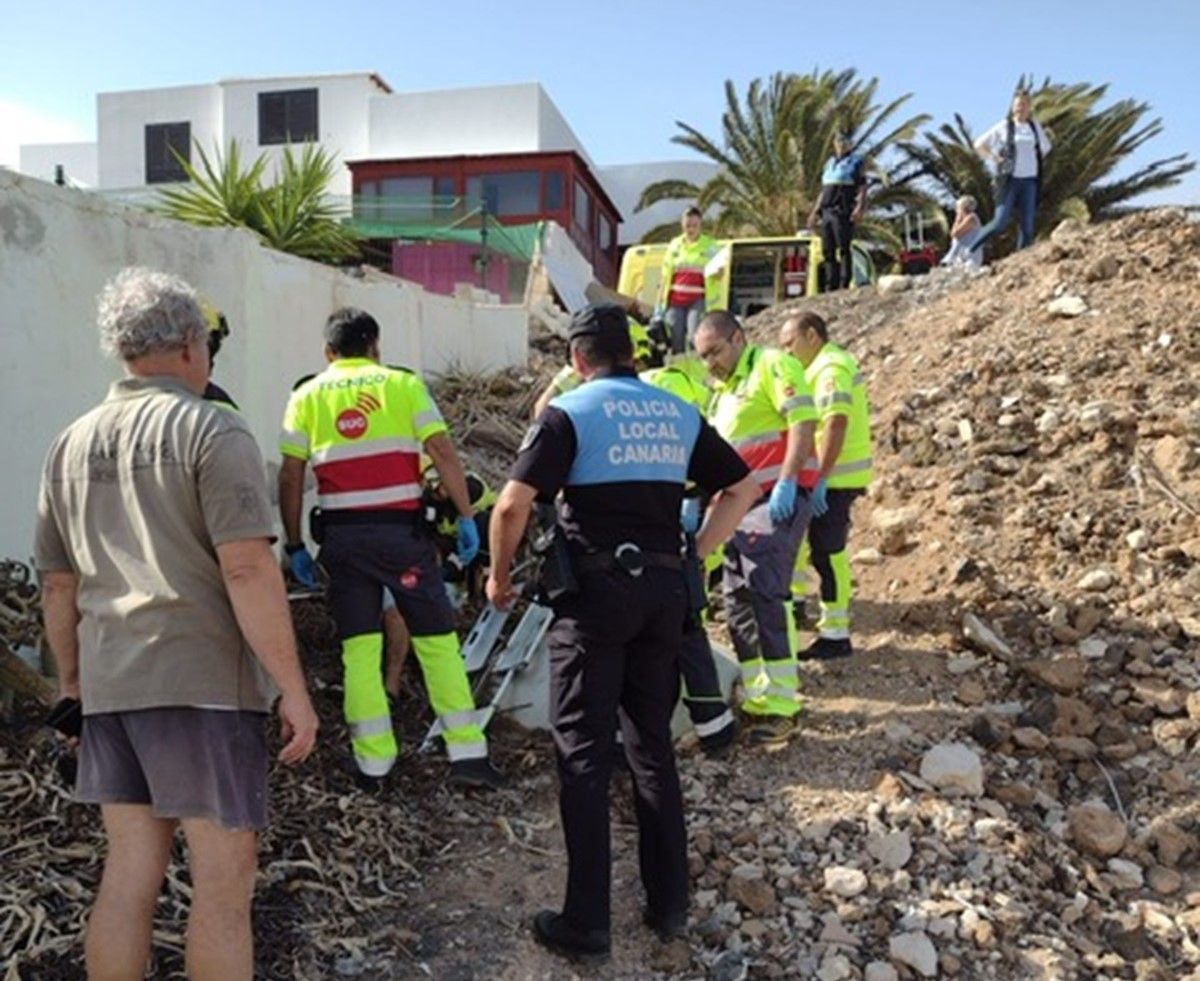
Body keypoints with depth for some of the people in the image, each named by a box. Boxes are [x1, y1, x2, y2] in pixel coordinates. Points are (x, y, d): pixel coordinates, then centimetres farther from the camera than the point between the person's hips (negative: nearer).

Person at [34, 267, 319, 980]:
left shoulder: (72, 443, 13)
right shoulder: (211, 430, -8)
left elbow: (58, 585, 17)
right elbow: (247, 569, -18)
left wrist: (73, 680, 28)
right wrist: (294, 690, -14)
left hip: (109, 684, 7)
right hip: (202, 680, -7)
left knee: (129, 874, 16)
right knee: (223, 883, 4)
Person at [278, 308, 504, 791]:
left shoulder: (307, 396, 10)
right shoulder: (403, 384, 5)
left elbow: (290, 477, 4)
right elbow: (443, 452, -5)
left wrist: (294, 544, 10)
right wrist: (466, 517, -2)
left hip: (341, 535, 2)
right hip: (400, 529, -2)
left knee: (358, 647, 9)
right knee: (436, 639, 5)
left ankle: (373, 763, 12)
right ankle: (467, 752, 6)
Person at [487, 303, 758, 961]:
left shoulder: (568, 412, -4)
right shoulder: (680, 414, 11)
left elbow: (513, 504, -14)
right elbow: (743, 488, 16)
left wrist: (500, 576, 1)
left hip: (596, 590, -5)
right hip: (664, 589, 5)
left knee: (584, 752, 3)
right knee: (652, 746, 16)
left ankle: (586, 923, 10)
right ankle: (670, 904, 24)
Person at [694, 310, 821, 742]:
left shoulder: (772, 365, -2)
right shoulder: (722, 393, 24)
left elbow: (804, 420, -15)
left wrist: (787, 482, -23)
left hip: (778, 499, -9)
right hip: (740, 503, 9)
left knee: (765, 594, -14)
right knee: (737, 601, 9)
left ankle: (781, 704, -9)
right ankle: (756, 698, 18)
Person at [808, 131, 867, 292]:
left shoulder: (856, 162, 5)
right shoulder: (829, 163, 23)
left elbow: (862, 188, -4)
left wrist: (860, 207, -19)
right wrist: (815, 211, 19)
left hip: (844, 212, -7)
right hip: (827, 211, 7)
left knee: (844, 248, -12)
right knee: (827, 250, 3)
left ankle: (844, 284, -14)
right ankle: (831, 286, 6)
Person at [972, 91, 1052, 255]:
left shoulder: (1036, 127, 12)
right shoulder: (1004, 126, 0)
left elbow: (1046, 148, 28)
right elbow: (979, 144, 5)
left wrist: (1037, 163, 13)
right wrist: (995, 159, -3)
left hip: (1030, 181, 4)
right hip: (1009, 180, -4)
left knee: (1027, 226, -1)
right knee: (1000, 223, -12)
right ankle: (972, 247, 6)